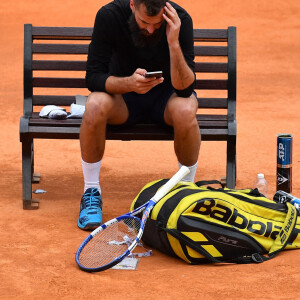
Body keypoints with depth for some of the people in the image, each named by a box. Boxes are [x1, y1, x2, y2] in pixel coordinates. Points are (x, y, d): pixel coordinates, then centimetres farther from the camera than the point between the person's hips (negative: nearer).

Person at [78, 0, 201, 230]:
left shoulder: (180, 20, -22)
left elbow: (185, 88, -26)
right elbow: (93, 77, -20)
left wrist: (174, 43, -40)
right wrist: (129, 83, -39)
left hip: (166, 93, 0)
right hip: (123, 93, 1)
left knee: (185, 111, -35)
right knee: (96, 105, -33)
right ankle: (91, 191, -14)